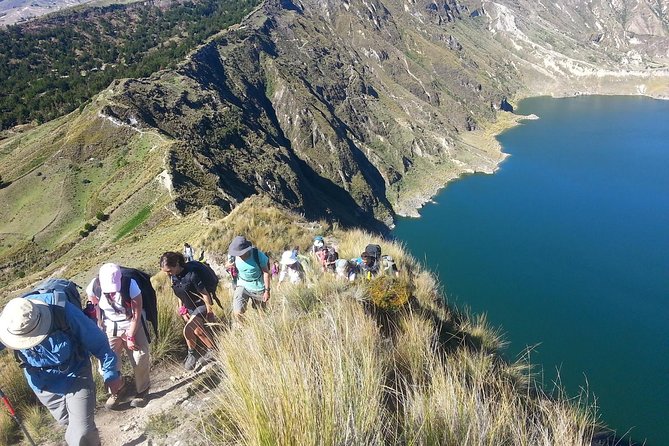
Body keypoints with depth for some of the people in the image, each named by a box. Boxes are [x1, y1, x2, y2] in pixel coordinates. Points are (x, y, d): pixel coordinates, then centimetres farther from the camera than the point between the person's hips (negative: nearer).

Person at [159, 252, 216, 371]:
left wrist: (210, 313, -16)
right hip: (189, 307, 8)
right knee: (197, 331, 8)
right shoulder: (173, 276, -8)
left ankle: (192, 354, 5)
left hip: (201, 306, -7)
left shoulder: (191, 274, -29)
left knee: (188, 330, -19)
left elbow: (205, 294, -22)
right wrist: (182, 310, 8)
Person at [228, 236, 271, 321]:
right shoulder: (235, 256, -13)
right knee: (237, 313, -14)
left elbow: (266, 272, -13)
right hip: (242, 285, 2)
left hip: (258, 288, -2)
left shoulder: (258, 255, -22)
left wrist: (267, 290, -12)